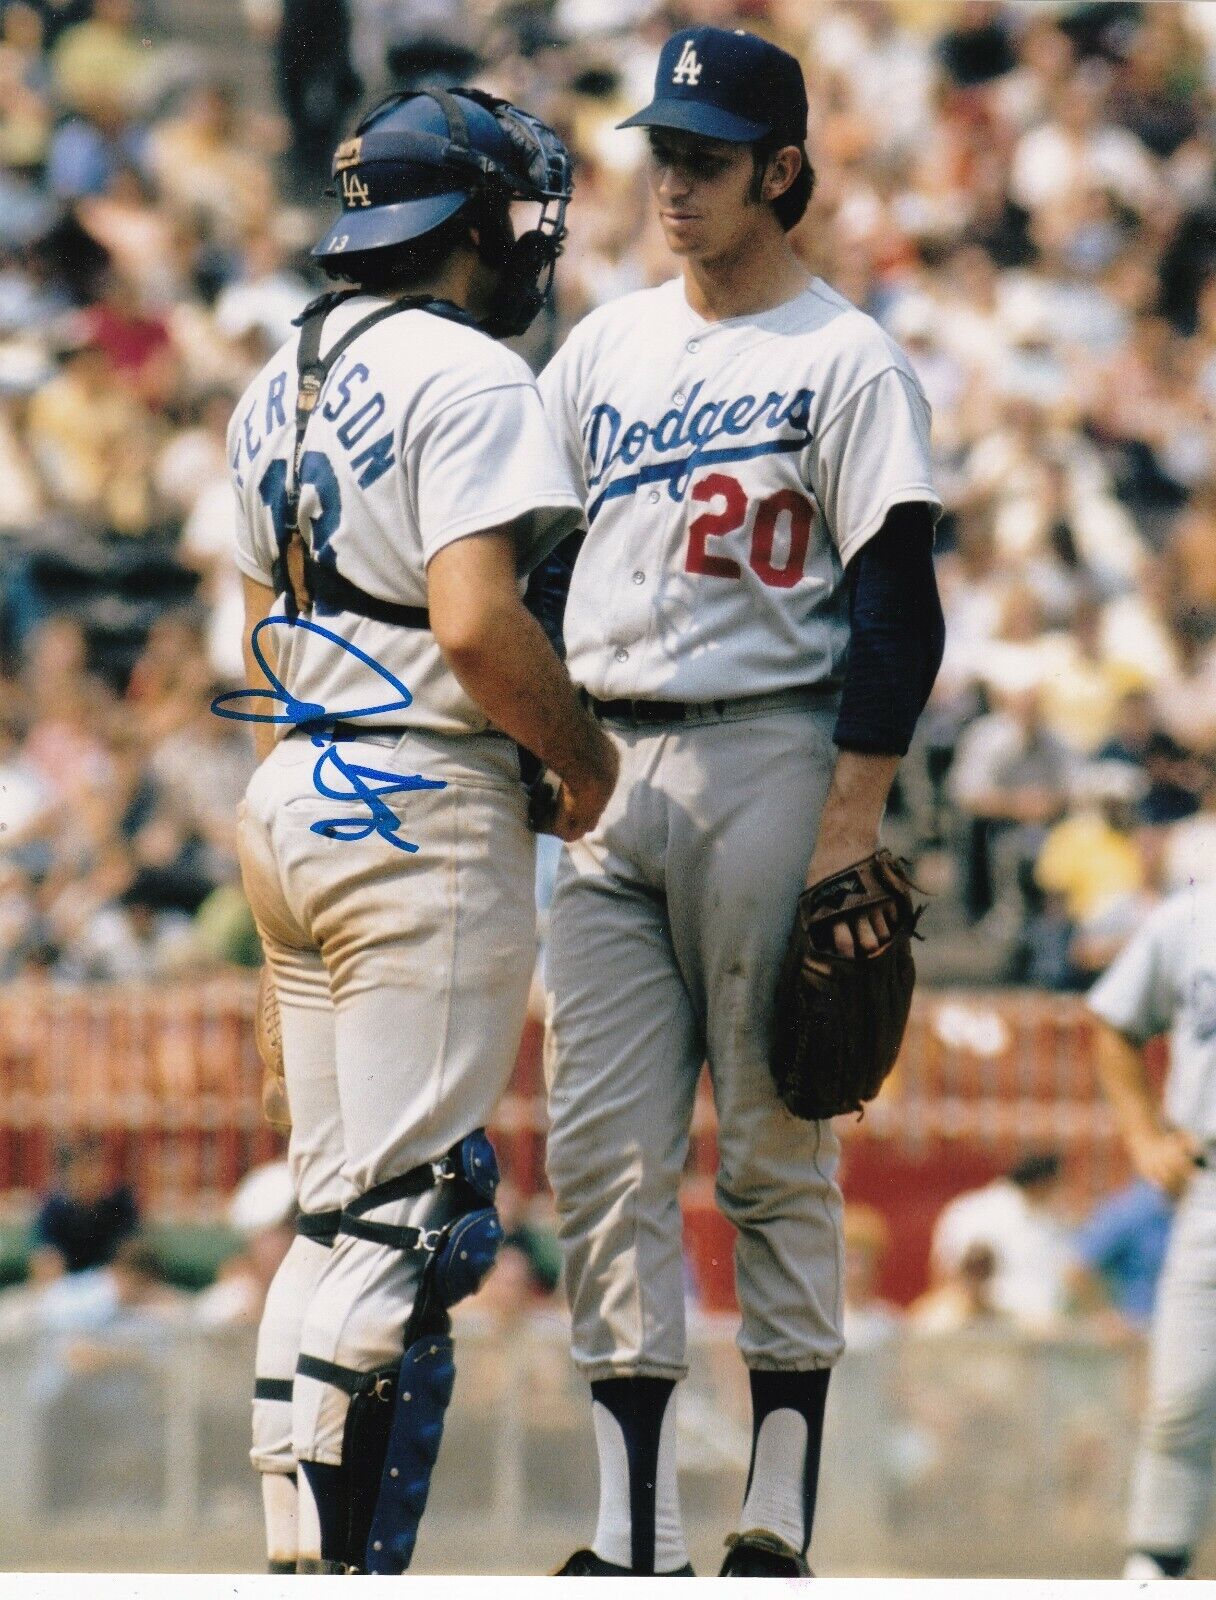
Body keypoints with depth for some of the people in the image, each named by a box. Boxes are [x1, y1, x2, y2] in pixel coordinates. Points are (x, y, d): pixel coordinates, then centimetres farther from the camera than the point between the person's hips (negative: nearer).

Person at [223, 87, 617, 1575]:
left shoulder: (276, 390, 16)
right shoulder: (467, 377, -11)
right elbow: (475, 623, -21)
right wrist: (584, 758, -6)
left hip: (289, 799, 9)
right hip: (425, 822, -9)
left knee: (340, 1210, 12)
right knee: (408, 1210, -10)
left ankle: (310, 1555, 10)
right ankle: (340, 1557, -16)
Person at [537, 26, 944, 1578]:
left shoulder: (846, 361, -2)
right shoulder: (605, 346, 17)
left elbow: (895, 613, -8)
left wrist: (848, 834, -15)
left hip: (766, 760, -6)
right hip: (601, 773, 6)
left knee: (776, 1156, -2)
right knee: (602, 1154, 0)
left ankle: (780, 1522, 1)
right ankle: (632, 1538, 1)